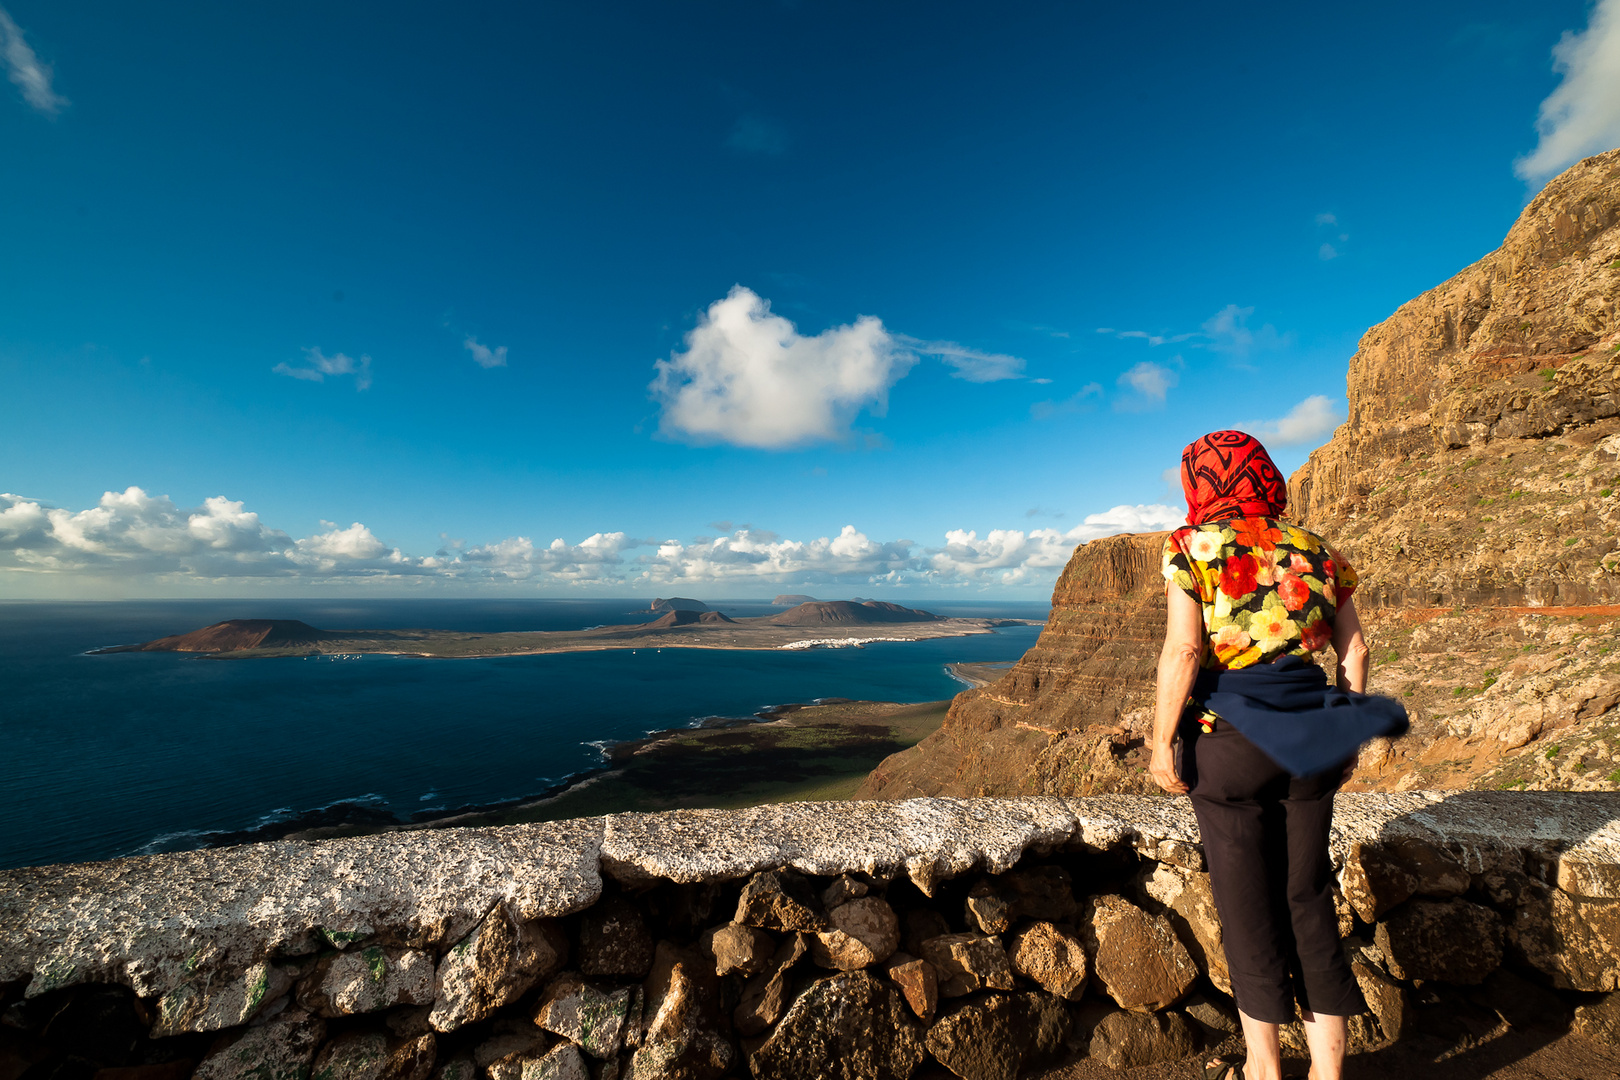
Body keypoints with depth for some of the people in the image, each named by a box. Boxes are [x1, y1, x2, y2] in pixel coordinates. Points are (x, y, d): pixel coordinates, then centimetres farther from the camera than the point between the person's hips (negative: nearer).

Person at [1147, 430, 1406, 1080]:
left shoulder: (1193, 546, -8)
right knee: (1308, 901, 16)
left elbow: (1183, 649, -17)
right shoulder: (1313, 549, 8)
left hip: (1226, 737, -5)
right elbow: (1354, 646, 9)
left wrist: (1162, 742, -10)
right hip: (1308, 743, 5)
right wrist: (1346, 735, 18)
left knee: (1247, 908, 11)